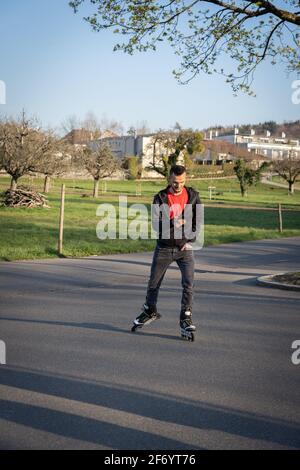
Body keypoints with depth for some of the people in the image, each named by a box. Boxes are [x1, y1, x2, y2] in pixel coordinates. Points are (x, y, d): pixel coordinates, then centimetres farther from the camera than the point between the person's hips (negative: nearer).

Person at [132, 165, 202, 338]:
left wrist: (189, 239, -9)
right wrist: (172, 223, -31)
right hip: (164, 247, 1)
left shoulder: (192, 195, -2)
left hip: (185, 247, 0)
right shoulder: (160, 198, -5)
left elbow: (198, 220, 2)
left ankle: (186, 318, 0)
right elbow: (156, 224, -13)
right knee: (154, 283, 11)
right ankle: (150, 311, 35)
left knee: (188, 283, -12)